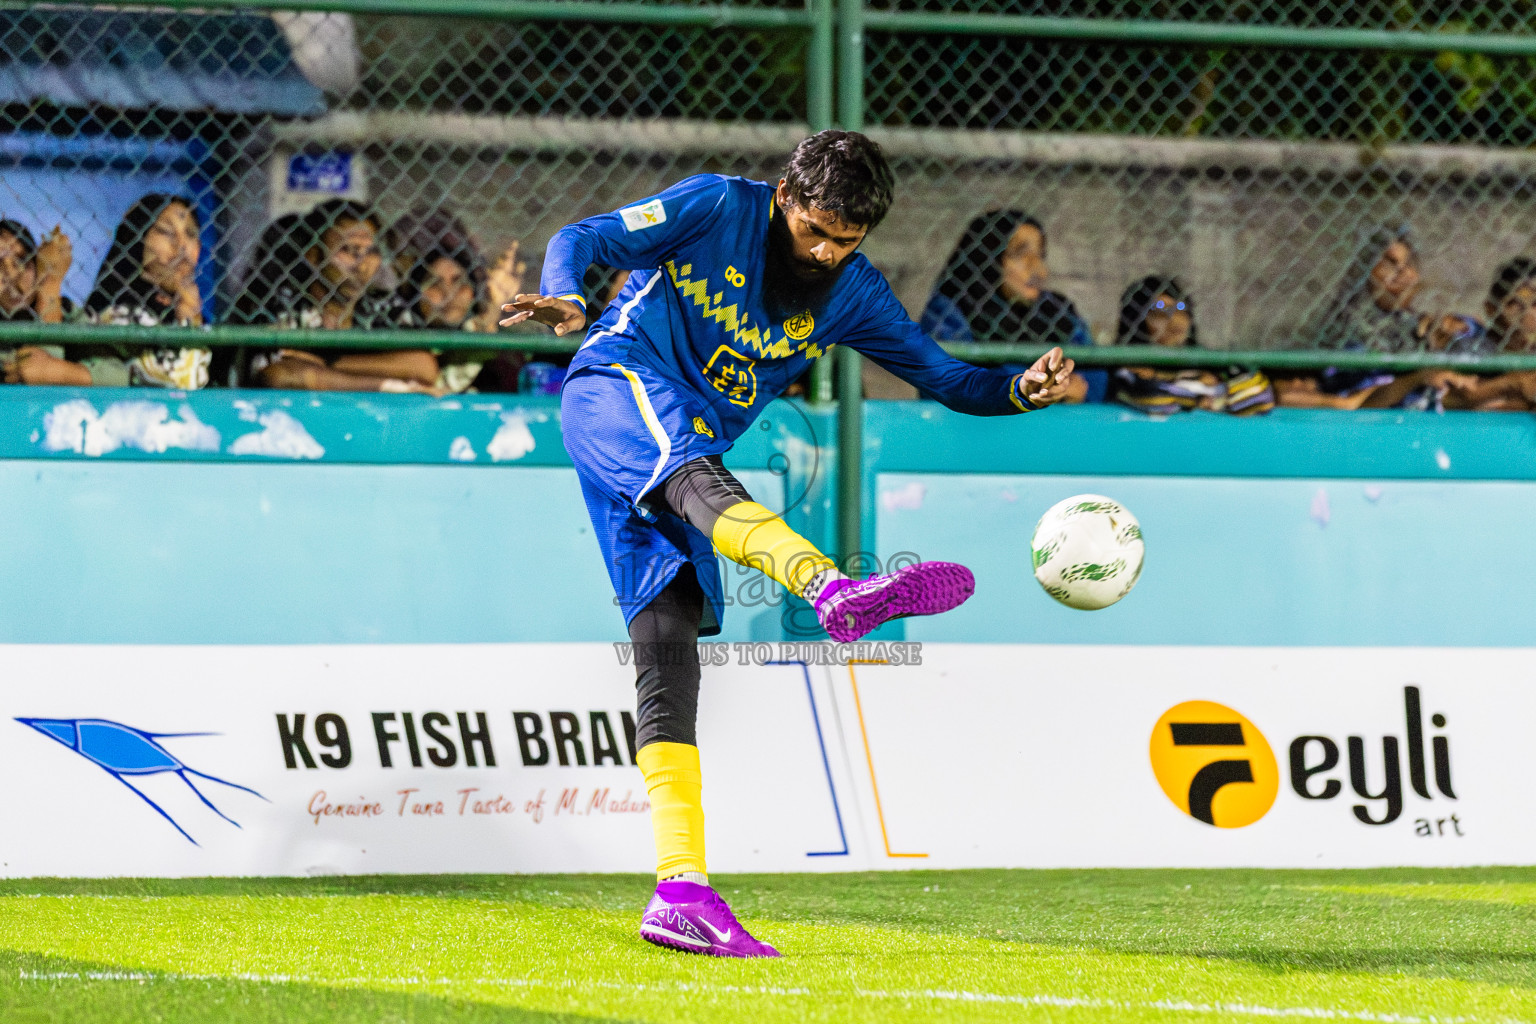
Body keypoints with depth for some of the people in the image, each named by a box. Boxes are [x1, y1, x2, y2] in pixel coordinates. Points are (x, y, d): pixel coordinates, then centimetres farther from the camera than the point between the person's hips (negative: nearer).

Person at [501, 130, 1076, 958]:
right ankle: (835, 590, -68)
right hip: (617, 387, -6)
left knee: (669, 651, -4)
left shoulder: (852, 294, 8)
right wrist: (565, 299, -34)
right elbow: (582, 240, -12)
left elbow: (945, 378, 13)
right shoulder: (716, 208, -6)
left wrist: (1022, 391, -8)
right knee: (692, 477, -38)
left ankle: (681, 893, -10)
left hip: (690, 463, 6)